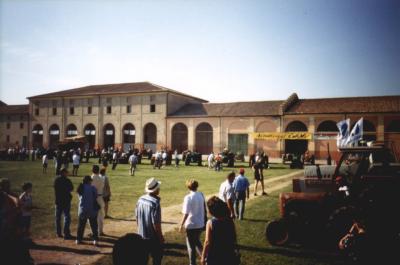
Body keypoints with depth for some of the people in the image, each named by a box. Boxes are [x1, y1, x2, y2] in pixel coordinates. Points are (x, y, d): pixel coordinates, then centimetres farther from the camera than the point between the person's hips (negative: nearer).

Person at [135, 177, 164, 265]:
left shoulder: (140, 199, -4)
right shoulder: (155, 203, -26)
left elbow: (137, 217, 7)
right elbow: (156, 223, -23)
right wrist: (161, 237, -10)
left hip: (141, 235, 7)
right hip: (153, 237, -7)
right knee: (157, 258, 12)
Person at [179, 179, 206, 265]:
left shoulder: (188, 197, -19)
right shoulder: (201, 195, -1)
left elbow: (186, 214, -20)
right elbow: (204, 210, 8)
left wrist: (181, 224, -9)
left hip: (191, 225, -6)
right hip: (200, 224, 6)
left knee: (191, 245, 10)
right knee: (197, 242, 27)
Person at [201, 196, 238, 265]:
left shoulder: (210, 223, -19)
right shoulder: (230, 221, -6)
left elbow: (208, 242, -17)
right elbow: (234, 238, 3)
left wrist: (203, 256, -6)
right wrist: (233, 250, 17)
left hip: (214, 256, -4)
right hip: (228, 254, 4)